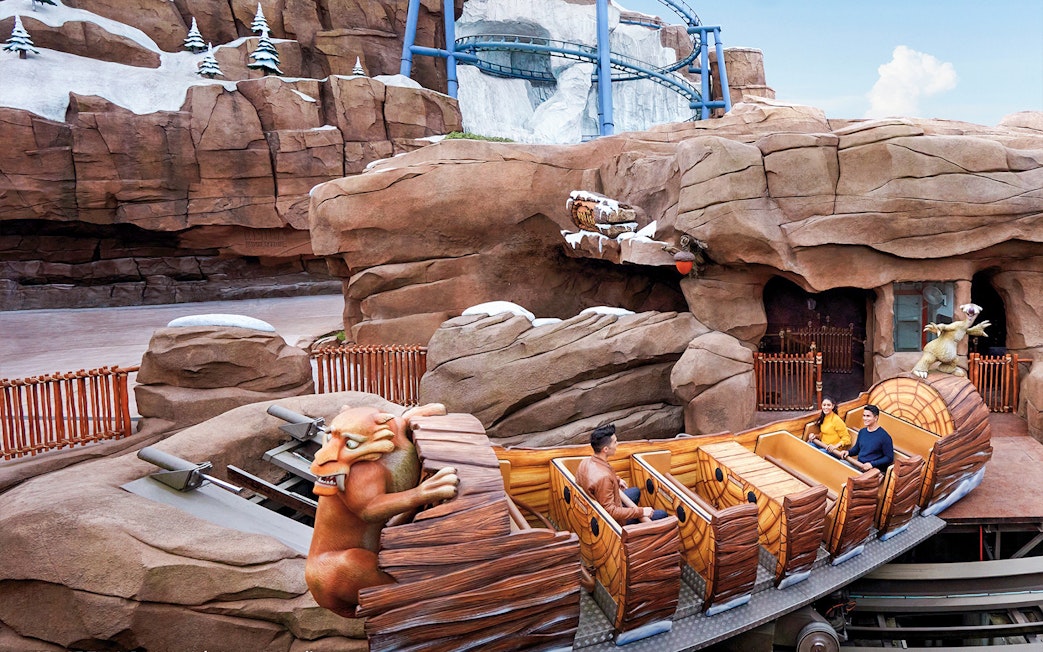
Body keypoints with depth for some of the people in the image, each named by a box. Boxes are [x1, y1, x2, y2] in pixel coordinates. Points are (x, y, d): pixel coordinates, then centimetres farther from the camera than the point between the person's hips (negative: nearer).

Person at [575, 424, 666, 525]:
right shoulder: (603, 477, -38)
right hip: (613, 519, -8)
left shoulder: (585, 462, -11)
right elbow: (610, 511, -33)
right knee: (662, 515, 0)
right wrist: (641, 512, -26)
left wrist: (616, 480, 14)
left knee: (635, 491, 31)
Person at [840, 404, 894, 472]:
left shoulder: (884, 436, -10)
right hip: (858, 465, 7)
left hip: (872, 469, -7)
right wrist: (848, 452, 4)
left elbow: (889, 458, -9)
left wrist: (872, 464, -19)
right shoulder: (862, 432, 11)